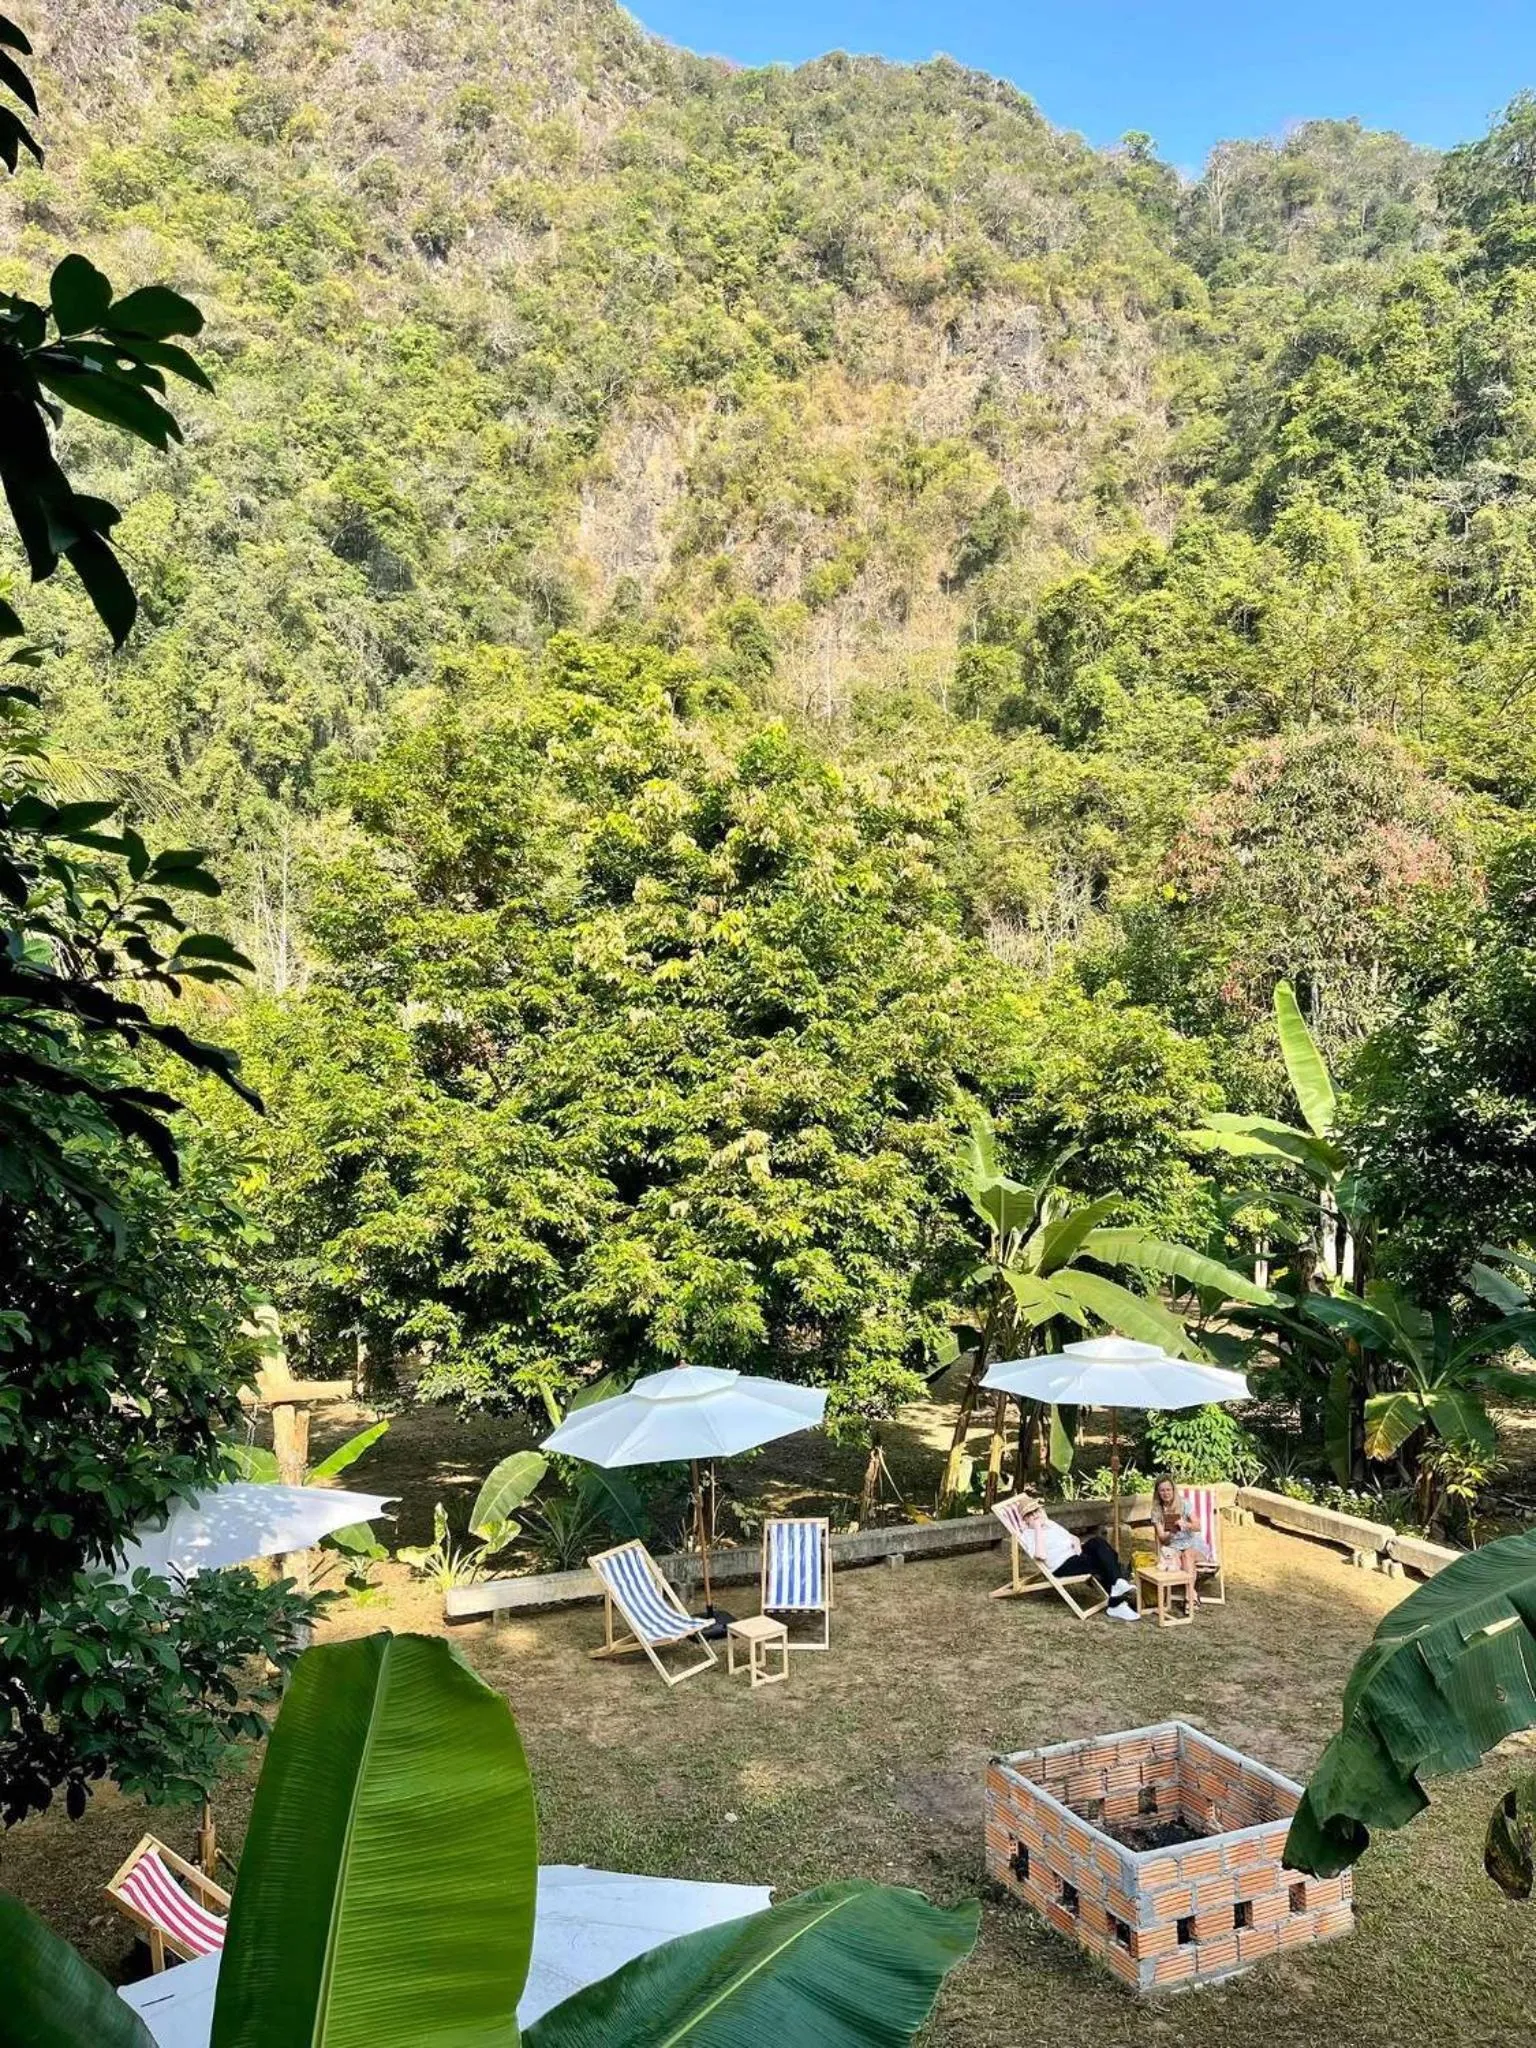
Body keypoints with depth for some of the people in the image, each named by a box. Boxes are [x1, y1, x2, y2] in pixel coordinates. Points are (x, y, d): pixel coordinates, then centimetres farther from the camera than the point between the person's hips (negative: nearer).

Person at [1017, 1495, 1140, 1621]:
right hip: (1062, 1566, -7)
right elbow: (1041, 1555, -21)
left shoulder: (1051, 1523, 23)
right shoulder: (1028, 1536, -2)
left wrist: (1076, 1543, 2)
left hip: (1075, 1554, 7)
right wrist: (1038, 1528, -16)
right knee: (1102, 1562, -26)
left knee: (1097, 1541, -23)